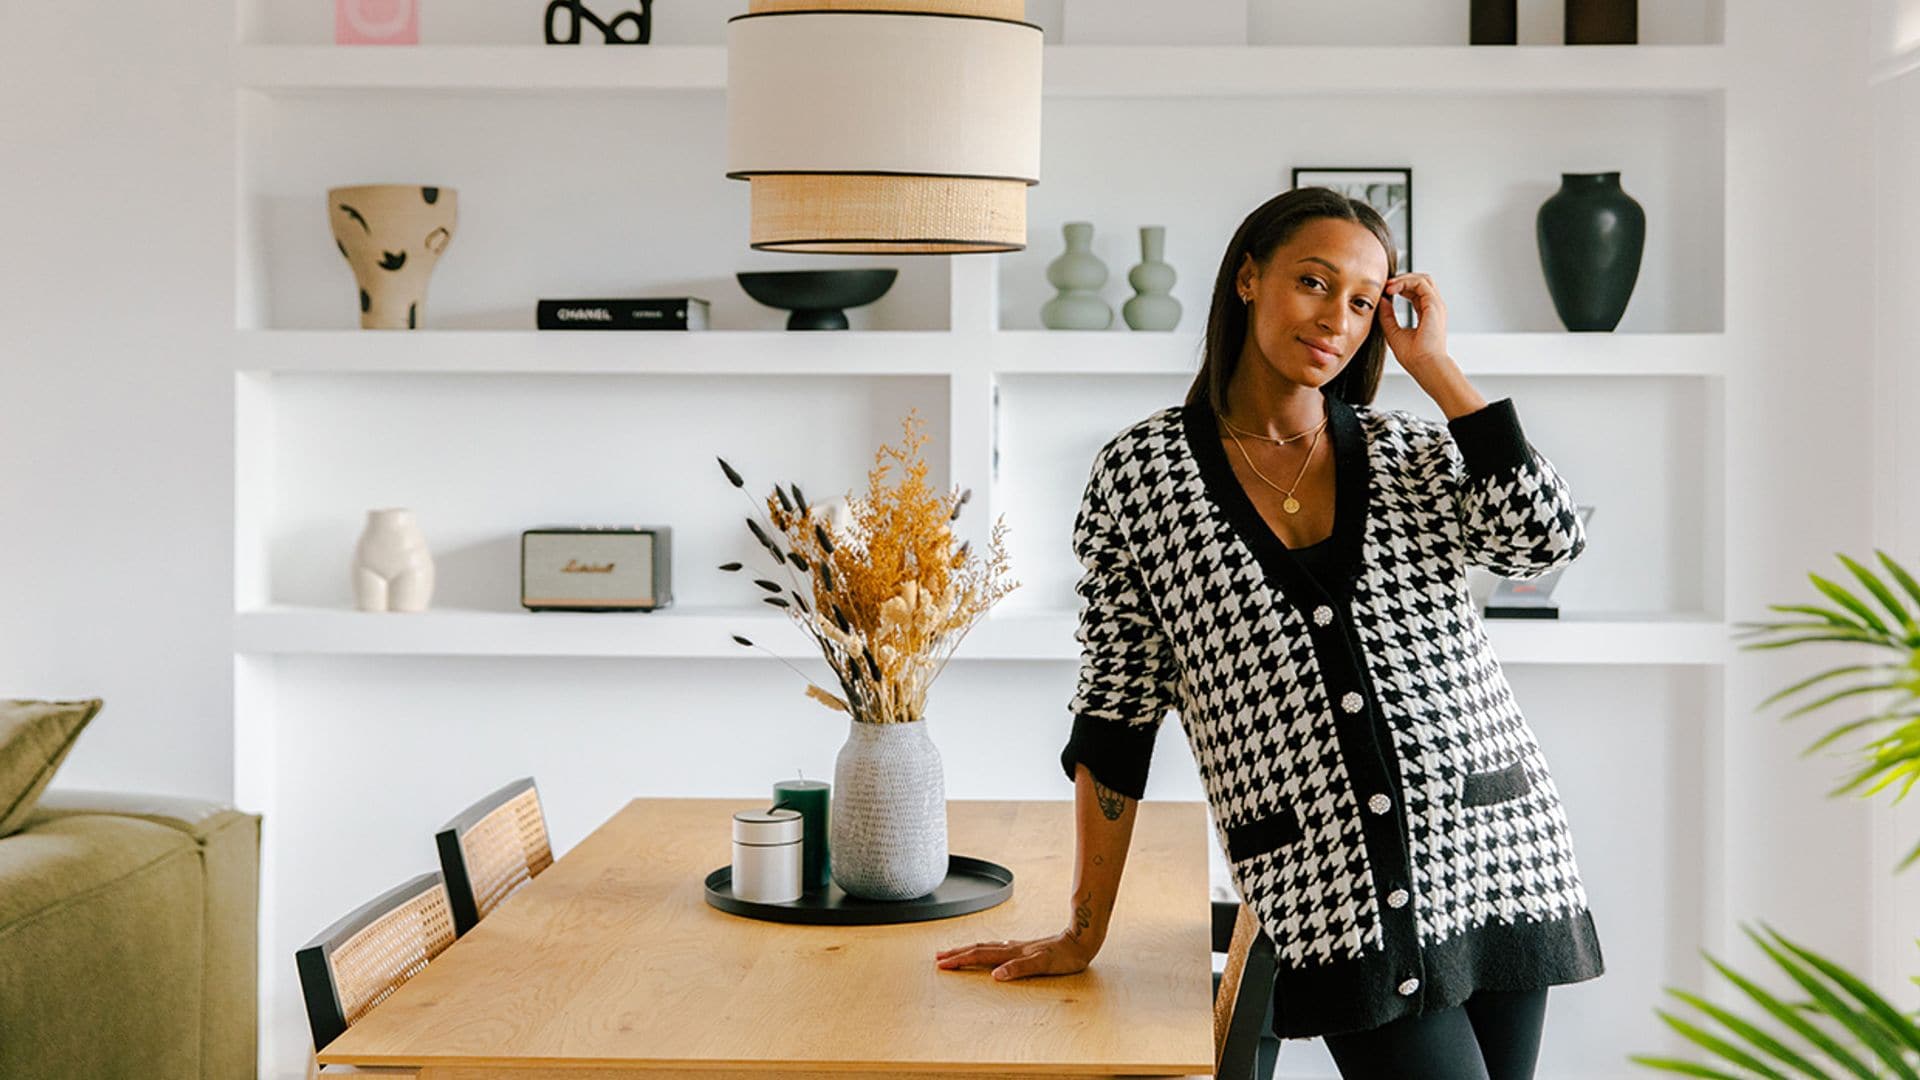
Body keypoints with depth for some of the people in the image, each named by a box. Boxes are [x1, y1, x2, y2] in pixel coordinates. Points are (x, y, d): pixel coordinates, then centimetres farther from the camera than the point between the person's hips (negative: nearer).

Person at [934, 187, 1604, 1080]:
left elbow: (1543, 538, -11)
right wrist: (1083, 935, 4)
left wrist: (1434, 366, -2)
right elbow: (1116, 709, 4)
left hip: (1495, 848, 3)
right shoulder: (1141, 471, 2)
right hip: (1335, 898, -3)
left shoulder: (1410, 453, 9)